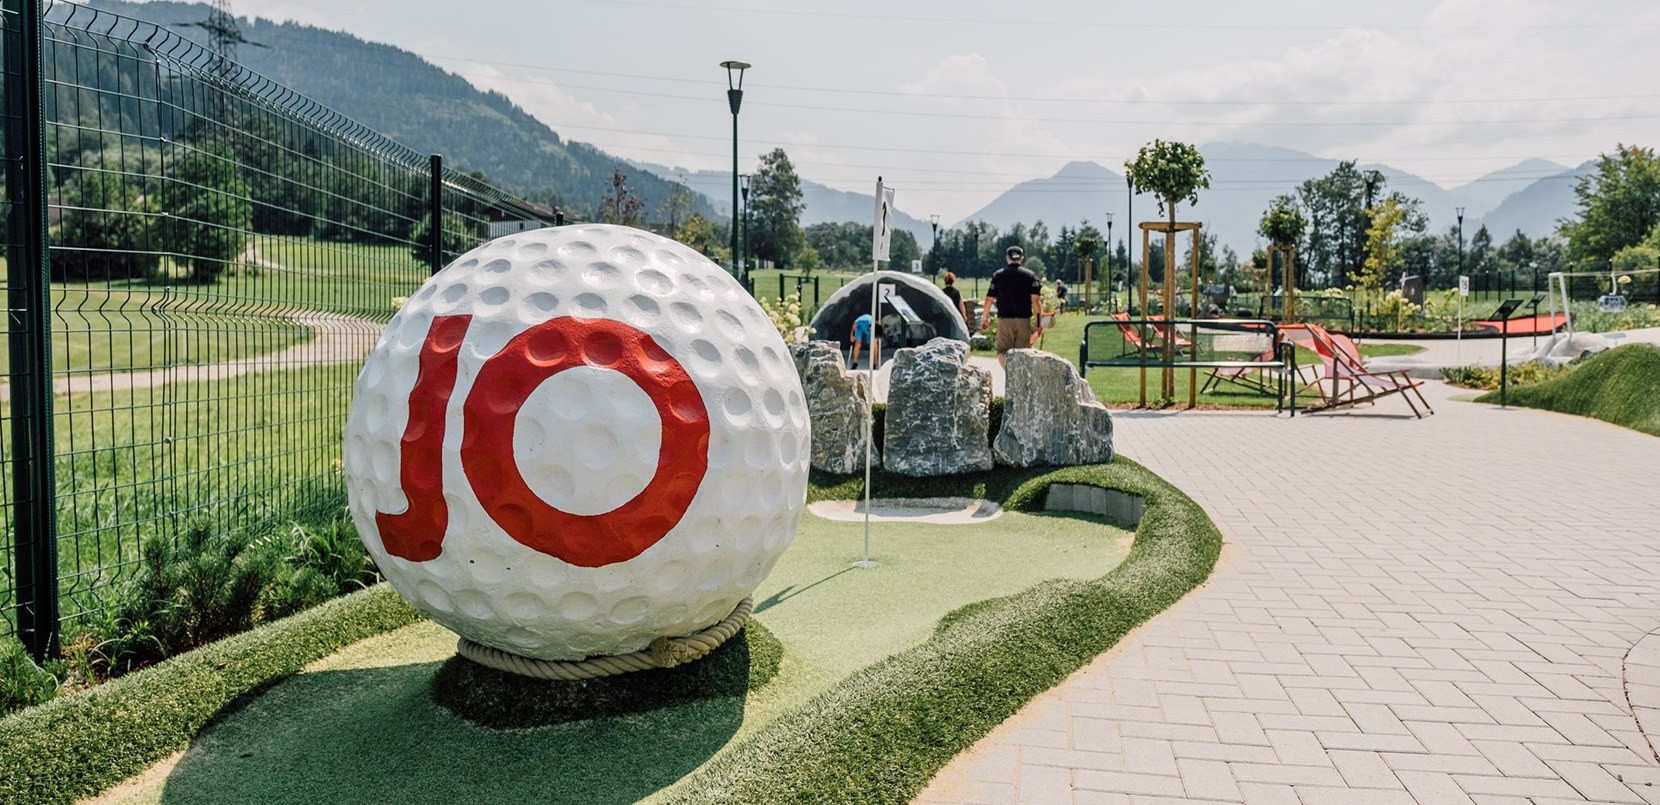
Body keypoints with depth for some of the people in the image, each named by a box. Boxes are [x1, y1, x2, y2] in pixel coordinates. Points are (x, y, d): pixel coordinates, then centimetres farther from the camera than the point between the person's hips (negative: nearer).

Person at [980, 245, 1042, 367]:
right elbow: (1035, 299, -6)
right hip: (1024, 320, 1)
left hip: (1004, 319, -1)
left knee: (1002, 351, 4)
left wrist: (985, 317, 14)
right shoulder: (1030, 275, 2)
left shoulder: (998, 275, 3)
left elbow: (989, 299, 3)